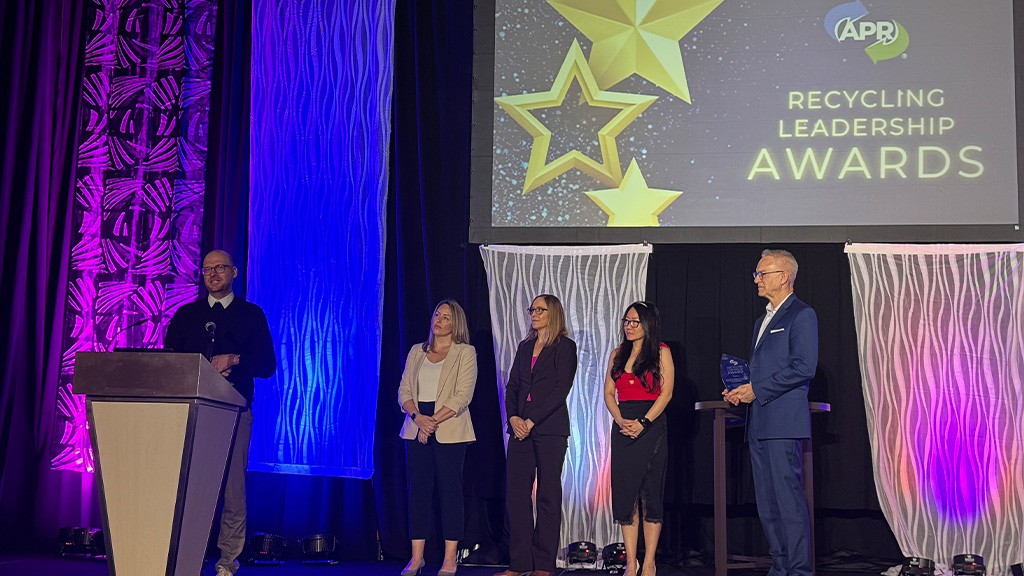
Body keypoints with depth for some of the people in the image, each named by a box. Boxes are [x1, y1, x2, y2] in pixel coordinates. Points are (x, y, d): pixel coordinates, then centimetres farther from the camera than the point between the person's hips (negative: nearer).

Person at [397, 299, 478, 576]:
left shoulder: (465, 353, 1)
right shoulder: (416, 352, 14)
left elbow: (462, 396, -8)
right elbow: (404, 391, 7)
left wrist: (434, 420, -16)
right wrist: (418, 417, -11)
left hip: (449, 431, -4)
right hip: (417, 428, 4)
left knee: (450, 490, -2)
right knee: (418, 489, 3)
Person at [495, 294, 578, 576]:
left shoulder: (565, 347, -1)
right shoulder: (525, 347, 17)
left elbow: (561, 389, -10)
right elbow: (512, 386, 13)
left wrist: (531, 421, -14)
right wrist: (513, 418, -5)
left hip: (550, 429, -6)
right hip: (520, 427, 6)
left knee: (548, 495, -1)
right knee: (516, 493, 1)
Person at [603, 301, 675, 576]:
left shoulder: (661, 352, 2)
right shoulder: (617, 354, 15)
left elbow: (666, 392, -6)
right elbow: (609, 393, 10)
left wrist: (643, 423, -16)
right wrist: (620, 420, -8)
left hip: (651, 426, -4)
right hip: (623, 427, 4)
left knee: (651, 493, -2)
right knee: (624, 494, 1)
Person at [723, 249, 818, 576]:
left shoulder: (801, 315, -5)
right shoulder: (762, 320, 23)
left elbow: (803, 367, -15)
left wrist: (756, 389, -14)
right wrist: (743, 391, 9)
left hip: (784, 422, -9)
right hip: (759, 423, 9)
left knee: (789, 499, -9)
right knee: (767, 503, 10)